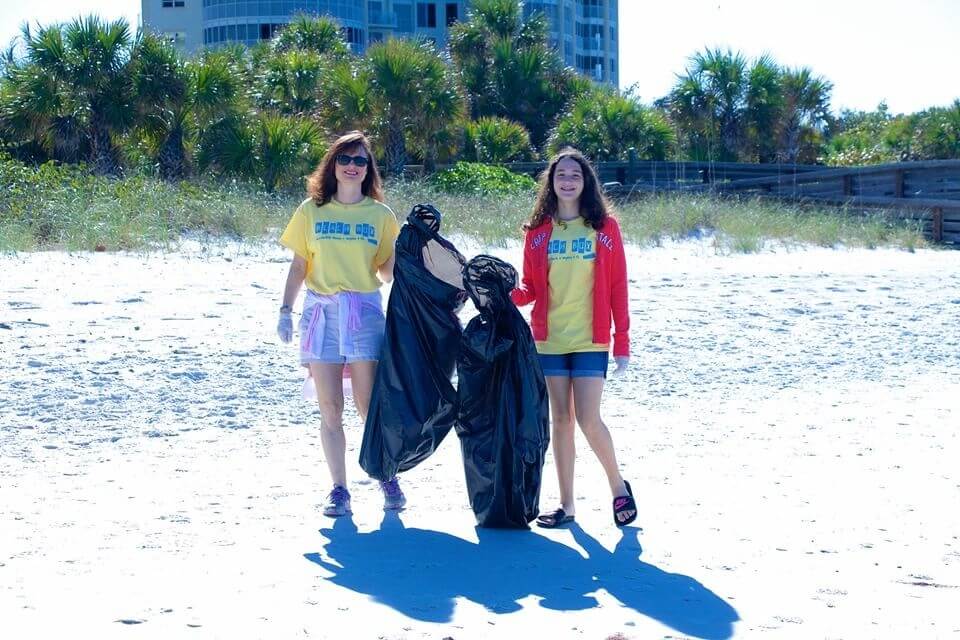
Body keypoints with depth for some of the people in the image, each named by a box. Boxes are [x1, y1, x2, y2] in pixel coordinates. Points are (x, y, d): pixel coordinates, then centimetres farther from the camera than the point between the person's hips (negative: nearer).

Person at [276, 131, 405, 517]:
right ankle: (339, 490, 6)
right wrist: (285, 311, 1)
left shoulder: (381, 215, 7)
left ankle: (389, 479, 14)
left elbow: (387, 273, 8)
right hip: (320, 312, 1)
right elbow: (299, 266, 9)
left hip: (365, 313, -1)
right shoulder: (311, 211, 8)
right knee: (330, 409, 1)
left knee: (370, 406, -3)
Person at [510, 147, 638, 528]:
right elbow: (530, 286, 8)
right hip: (549, 340, 3)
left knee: (588, 419, -9)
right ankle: (567, 505, 13)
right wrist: (508, 295, -14)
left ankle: (618, 485, 15)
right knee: (561, 419, 6)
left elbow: (617, 287, 0)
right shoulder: (539, 230, 6)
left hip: (591, 342, -3)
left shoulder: (604, 227, 0)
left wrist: (622, 343, -4)